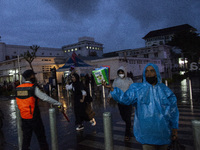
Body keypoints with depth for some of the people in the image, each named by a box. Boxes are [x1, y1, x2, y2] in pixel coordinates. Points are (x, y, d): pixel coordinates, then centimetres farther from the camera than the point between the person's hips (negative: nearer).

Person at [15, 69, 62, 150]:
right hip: (34, 117, -6)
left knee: (26, 137, 18)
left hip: (24, 117, 6)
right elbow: (45, 98, -17)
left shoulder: (18, 88, 3)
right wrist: (58, 103, -10)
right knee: (41, 137, 9)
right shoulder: (33, 88, -15)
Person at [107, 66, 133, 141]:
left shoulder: (129, 80, -2)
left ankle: (127, 134, 11)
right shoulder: (116, 80, 4)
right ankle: (129, 127, 43)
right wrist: (109, 96, -13)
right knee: (123, 117, 13)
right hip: (120, 101, 3)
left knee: (128, 118, -3)